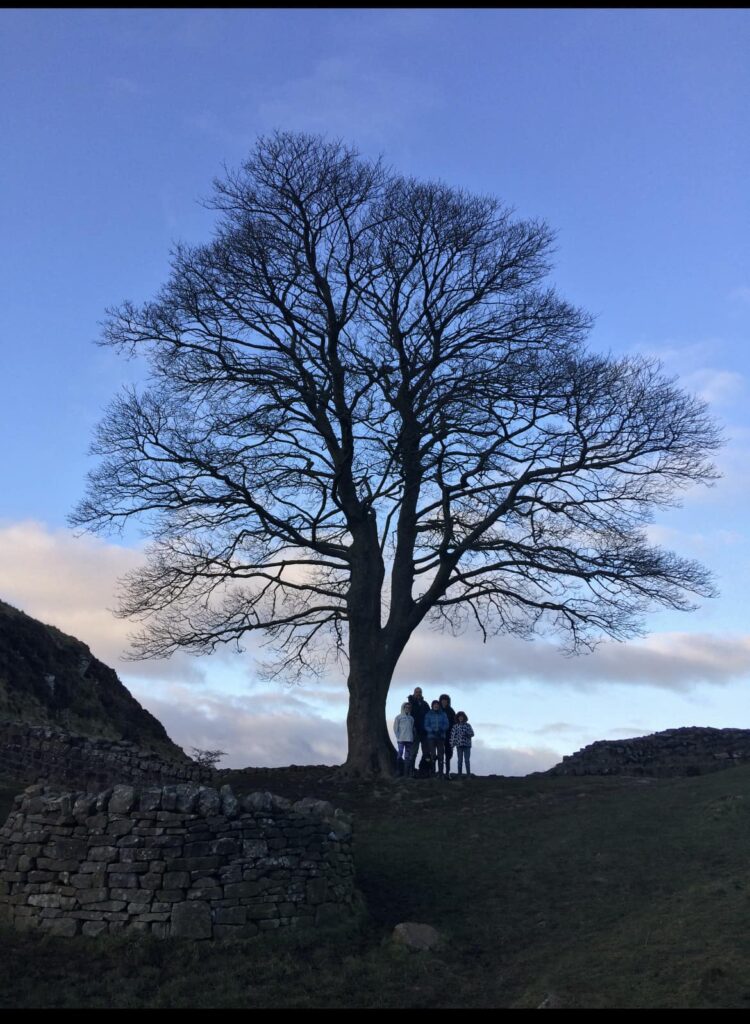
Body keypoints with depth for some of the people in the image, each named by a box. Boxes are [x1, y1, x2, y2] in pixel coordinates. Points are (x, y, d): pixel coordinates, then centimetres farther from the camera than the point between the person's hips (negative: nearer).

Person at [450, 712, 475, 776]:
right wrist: (452, 744, -5)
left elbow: (472, 733, -1)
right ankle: (459, 774, 7)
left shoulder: (467, 725, 5)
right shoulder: (455, 726, 6)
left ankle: (468, 774, 4)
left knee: (467, 760, -1)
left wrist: (466, 733, -19)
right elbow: (453, 735, 2)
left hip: (467, 745, -1)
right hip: (459, 745, 1)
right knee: (460, 760, 3)